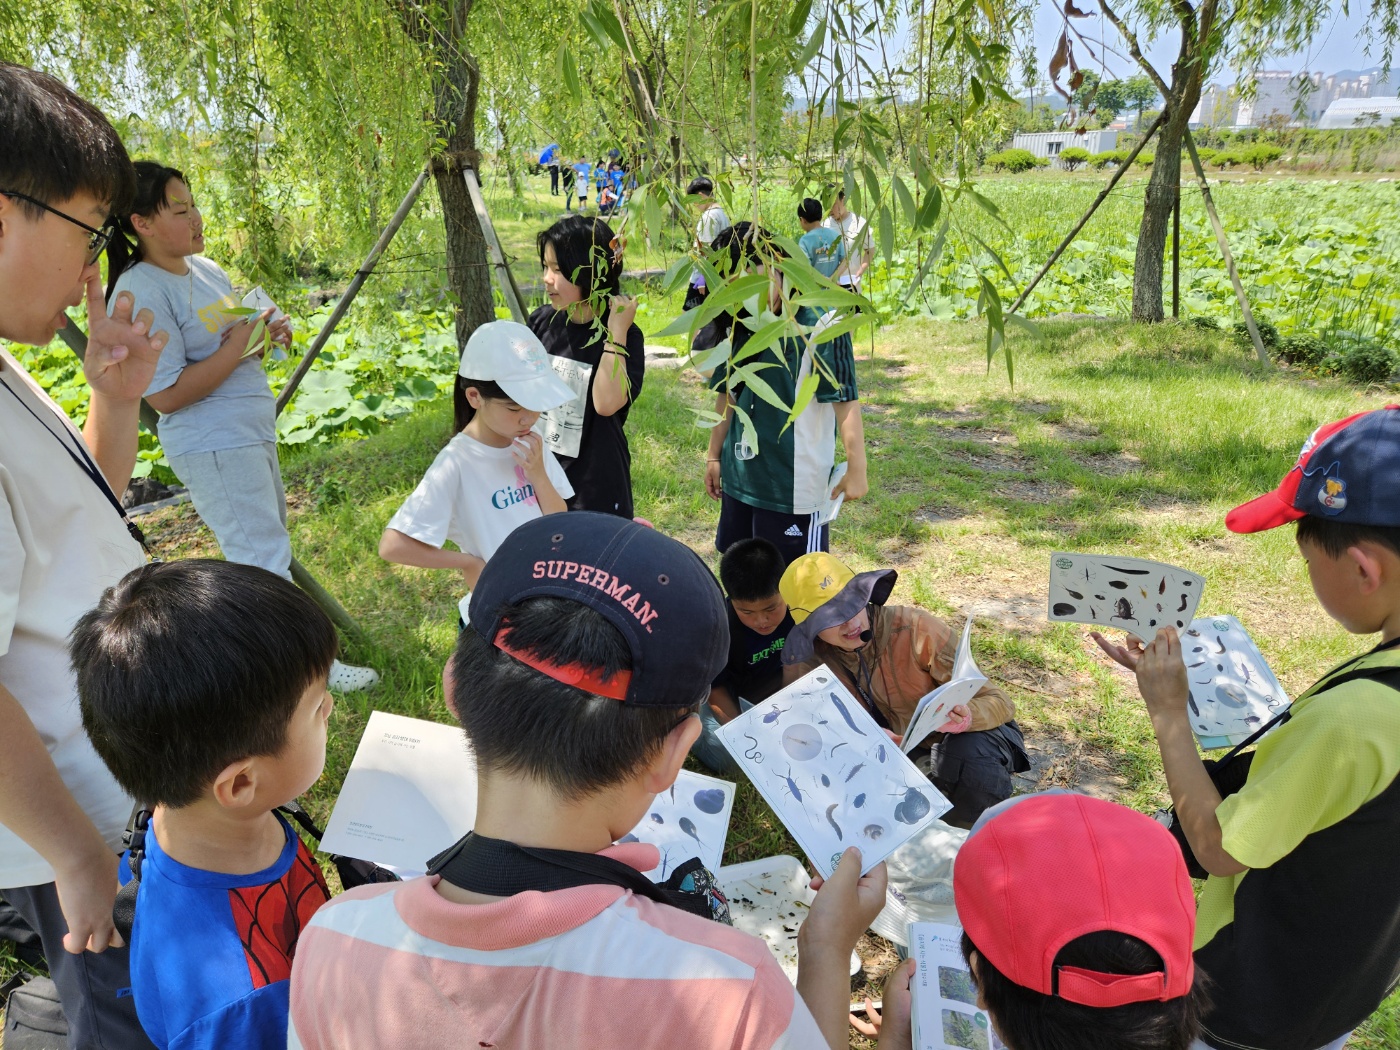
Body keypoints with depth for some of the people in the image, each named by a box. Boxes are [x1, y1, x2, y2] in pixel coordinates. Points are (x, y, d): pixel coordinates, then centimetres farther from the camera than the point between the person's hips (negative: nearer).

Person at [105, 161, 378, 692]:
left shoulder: (205, 268, 8)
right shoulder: (140, 293, -18)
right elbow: (167, 394, -21)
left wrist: (270, 333, -1)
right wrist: (236, 348, -22)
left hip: (253, 430, 9)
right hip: (212, 445, -9)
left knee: (264, 543, 18)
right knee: (265, 556, -4)